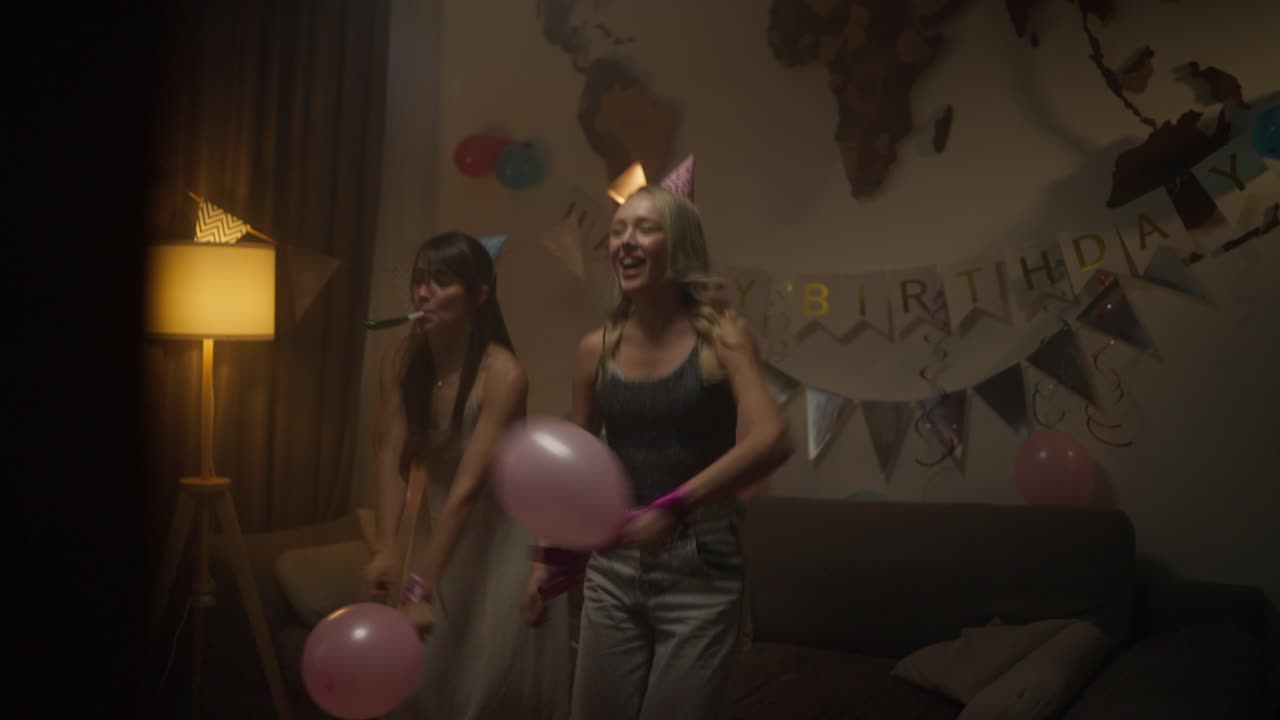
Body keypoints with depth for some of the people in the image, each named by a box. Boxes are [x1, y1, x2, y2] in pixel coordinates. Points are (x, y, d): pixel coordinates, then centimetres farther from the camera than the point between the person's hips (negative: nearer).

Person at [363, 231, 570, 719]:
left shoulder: (502, 374, -25)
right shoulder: (401, 360, -8)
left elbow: (468, 487, -30)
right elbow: (390, 457, -16)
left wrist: (420, 589, -34)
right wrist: (388, 548, -31)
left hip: (501, 533, -5)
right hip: (438, 526, 5)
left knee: (494, 676, 1)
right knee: (426, 671, 13)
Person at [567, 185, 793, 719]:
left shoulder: (719, 336, -9)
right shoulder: (596, 349, 3)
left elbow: (772, 441, -23)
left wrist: (673, 507, -29)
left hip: (699, 571, -4)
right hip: (612, 569, 4)